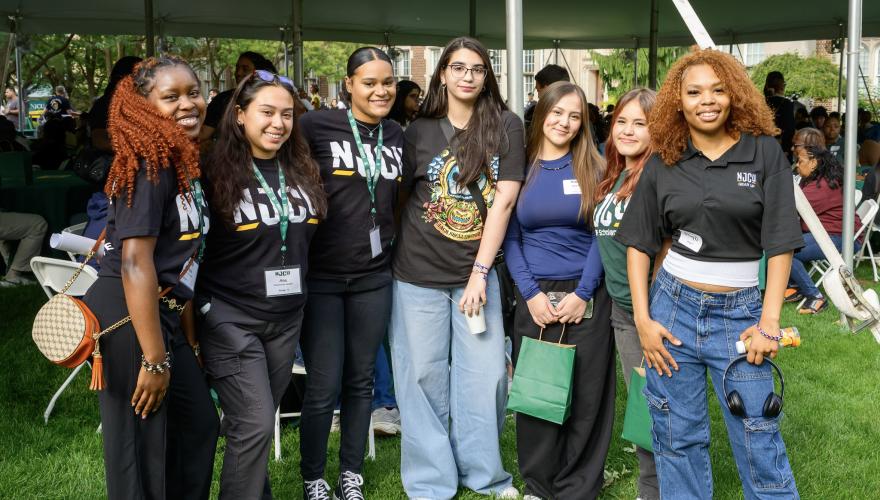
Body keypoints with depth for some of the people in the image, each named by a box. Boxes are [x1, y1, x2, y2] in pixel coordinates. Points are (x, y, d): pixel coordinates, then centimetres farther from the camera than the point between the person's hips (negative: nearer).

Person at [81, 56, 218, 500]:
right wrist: (154, 360, -23)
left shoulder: (183, 163, 11)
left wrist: (188, 340, 19)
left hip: (159, 315, 10)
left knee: (199, 424, 21)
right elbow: (135, 262, -24)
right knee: (142, 450, 2)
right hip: (127, 318, -10)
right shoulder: (150, 165, -18)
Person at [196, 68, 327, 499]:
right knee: (254, 425, -9)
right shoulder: (216, 172, -11)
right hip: (229, 318, -5)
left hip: (287, 318, 6)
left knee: (258, 422, 14)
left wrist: (298, 293, 18)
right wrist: (198, 306, -6)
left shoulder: (302, 171, 7)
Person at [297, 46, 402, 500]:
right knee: (323, 388, -1)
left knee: (360, 381, 12)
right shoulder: (317, 126, -9)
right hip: (320, 275, -4)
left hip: (374, 277, 4)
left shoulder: (398, 136, 8)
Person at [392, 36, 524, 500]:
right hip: (419, 273, 0)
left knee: (486, 374, 4)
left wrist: (480, 271, -10)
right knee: (423, 377, 5)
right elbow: (399, 198, 9)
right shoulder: (419, 131, 1)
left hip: (479, 268, 0)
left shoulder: (506, 126, -2)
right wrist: (395, 256, 3)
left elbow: (503, 201, -7)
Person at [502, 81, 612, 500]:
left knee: (586, 396, 3)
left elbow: (602, 236, -1)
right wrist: (531, 293, -9)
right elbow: (510, 237, 3)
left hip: (587, 297, -1)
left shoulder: (594, 168, 2)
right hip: (534, 297, 1)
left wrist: (582, 293, -11)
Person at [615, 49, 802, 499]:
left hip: (740, 311, -2)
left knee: (758, 441, 1)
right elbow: (638, 243, 6)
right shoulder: (662, 165, 3)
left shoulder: (765, 152, -3)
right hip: (673, 306, 2)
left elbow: (780, 243, -4)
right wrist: (642, 319, -2)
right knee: (677, 438, 11)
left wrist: (769, 322, -9)